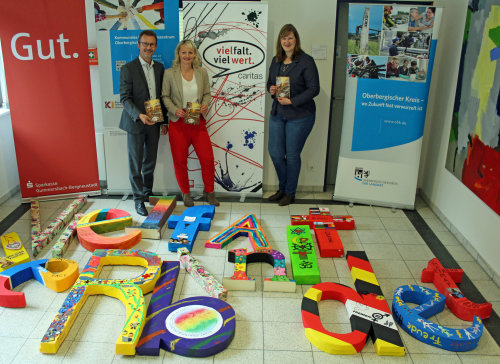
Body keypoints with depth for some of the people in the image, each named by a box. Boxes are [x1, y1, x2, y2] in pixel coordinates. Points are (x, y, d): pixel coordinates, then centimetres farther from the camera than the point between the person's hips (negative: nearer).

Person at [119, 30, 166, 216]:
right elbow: (125, 98, -13)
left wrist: (164, 120, 10)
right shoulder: (128, 69, -8)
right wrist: (139, 115, -27)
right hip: (135, 123, -5)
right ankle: (139, 200, 12)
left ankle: (148, 193, 32)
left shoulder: (159, 67, 8)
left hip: (154, 123, 5)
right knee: (135, 164, 2)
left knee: (150, 161, 16)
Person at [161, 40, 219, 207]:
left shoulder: (202, 72, 4)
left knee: (208, 159, 2)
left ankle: (209, 192, 23)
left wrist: (205, 105, -8)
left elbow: (207, 93, 11)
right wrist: (175, 110, -15)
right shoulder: (169, 73, -3)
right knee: (180, 161, 7)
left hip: (198, 122, 2)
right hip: (178, 123, -2)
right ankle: (185, 193, 27)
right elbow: (165, 96, 1)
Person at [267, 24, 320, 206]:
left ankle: (290, 192, 22)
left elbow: (314, 88, -14)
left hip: (299, 116, -6)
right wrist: (271, 89, -3)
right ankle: (283, 188, 30)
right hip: (277, 114, 6)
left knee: (292, 155, 3)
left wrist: (292, 101, -20)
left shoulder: (306, 61, -11)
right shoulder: (276, 61, 9)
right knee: (275, 152, 8)